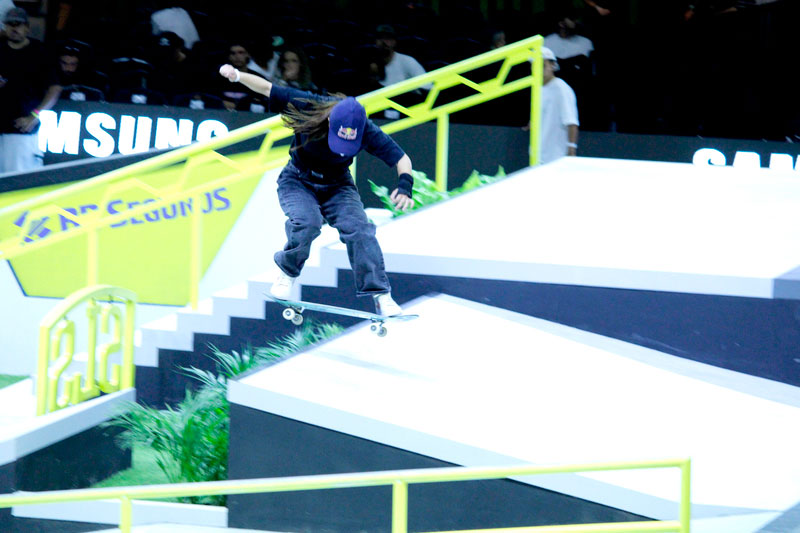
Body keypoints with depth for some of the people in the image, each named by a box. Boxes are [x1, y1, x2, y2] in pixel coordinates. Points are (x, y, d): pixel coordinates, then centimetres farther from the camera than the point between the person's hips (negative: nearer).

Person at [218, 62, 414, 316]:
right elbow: (267, 88, -20)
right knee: (307, 222, -30)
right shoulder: (308, 107, -29)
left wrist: (404, 185, -38)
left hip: (337, 187, 1)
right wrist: (237, 75, -35)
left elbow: (401, 159, -19)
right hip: (298, 182, -1)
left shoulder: (367, 132, -26)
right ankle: (287, 272, -1)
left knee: (359, 228, -22)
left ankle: (381, 296, -18)